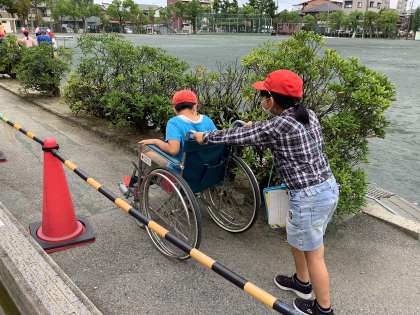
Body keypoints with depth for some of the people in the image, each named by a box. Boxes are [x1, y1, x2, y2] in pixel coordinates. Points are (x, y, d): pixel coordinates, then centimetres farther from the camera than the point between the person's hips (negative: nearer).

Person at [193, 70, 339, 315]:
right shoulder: (308, 115, 4)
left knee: (314, 253, 10)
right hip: (329, 186, 9)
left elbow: (239, 136, -7)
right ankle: (302, 282, 47)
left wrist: (205, 137, 7)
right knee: (296, 237, 27)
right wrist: (255, 128, 29)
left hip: (309, 197, -9)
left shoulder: (277, 127, -19)